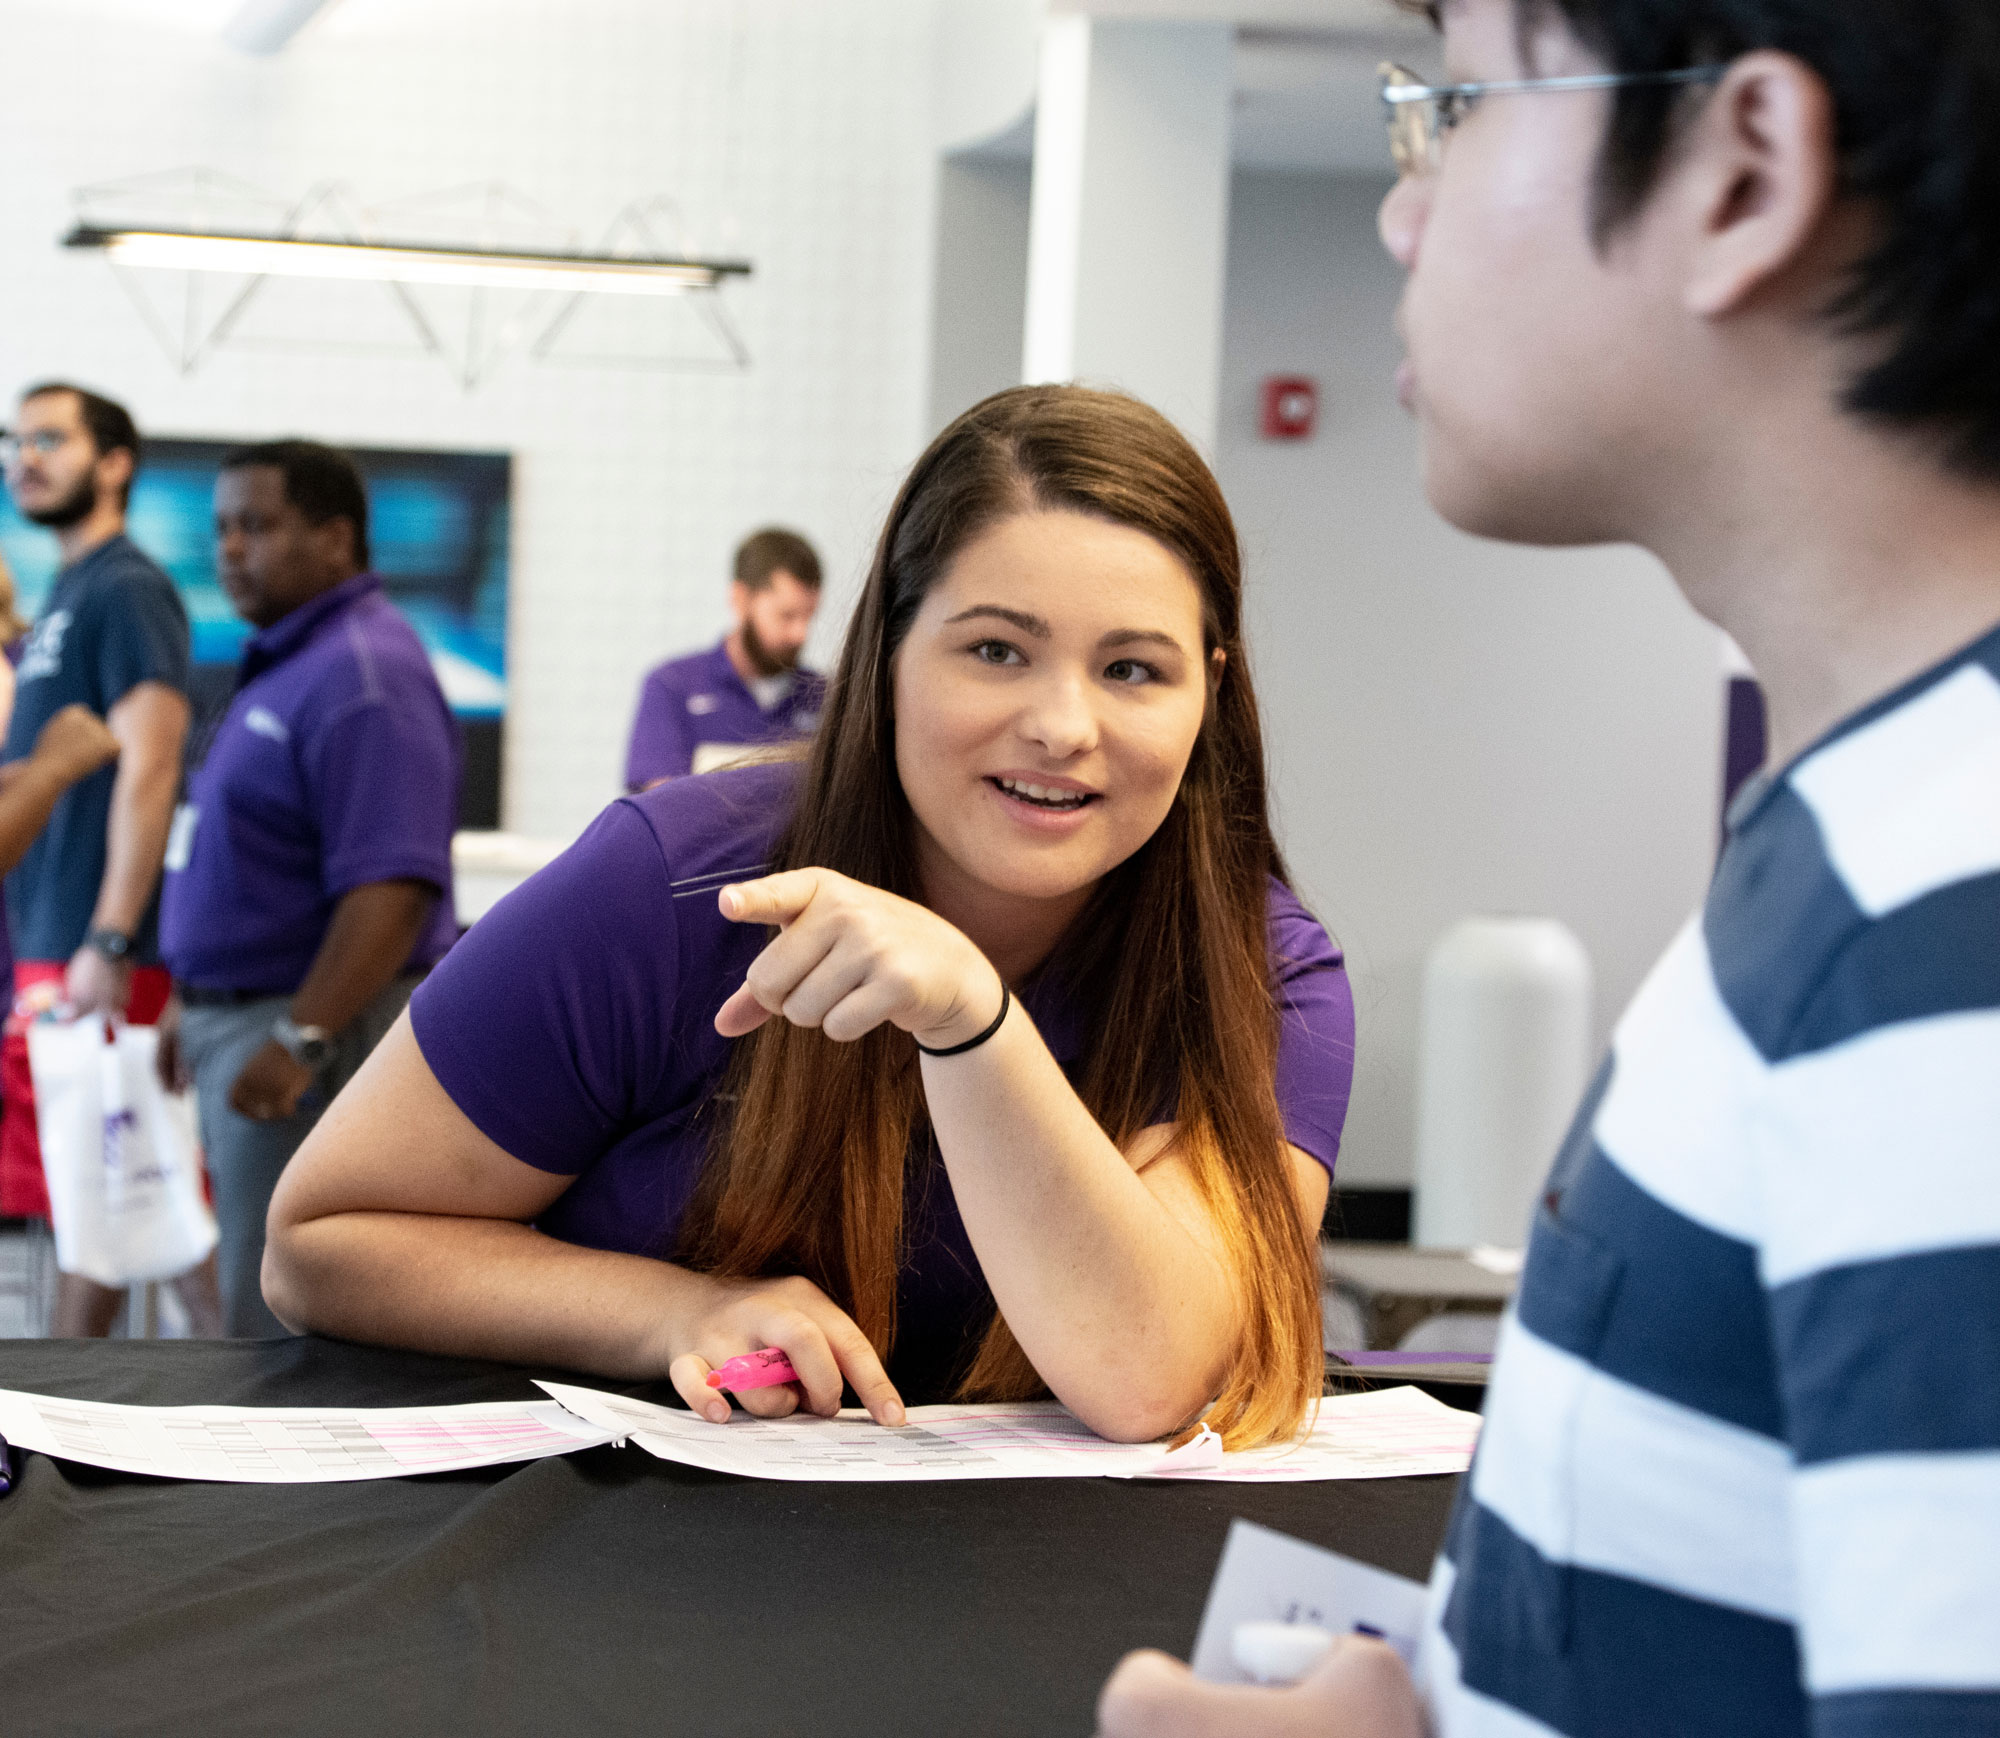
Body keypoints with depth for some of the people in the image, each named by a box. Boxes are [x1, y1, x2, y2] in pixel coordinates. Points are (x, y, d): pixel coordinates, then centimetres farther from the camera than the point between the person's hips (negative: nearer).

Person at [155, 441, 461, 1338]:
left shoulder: (362, 676, -18)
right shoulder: (284, 661, 15)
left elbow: (390, 886, -27)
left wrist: (301, 1039, -29)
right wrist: (195, 998, 23)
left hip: (320, 1030, -11)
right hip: (245, 1018, 11)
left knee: (281, 1316, -8)